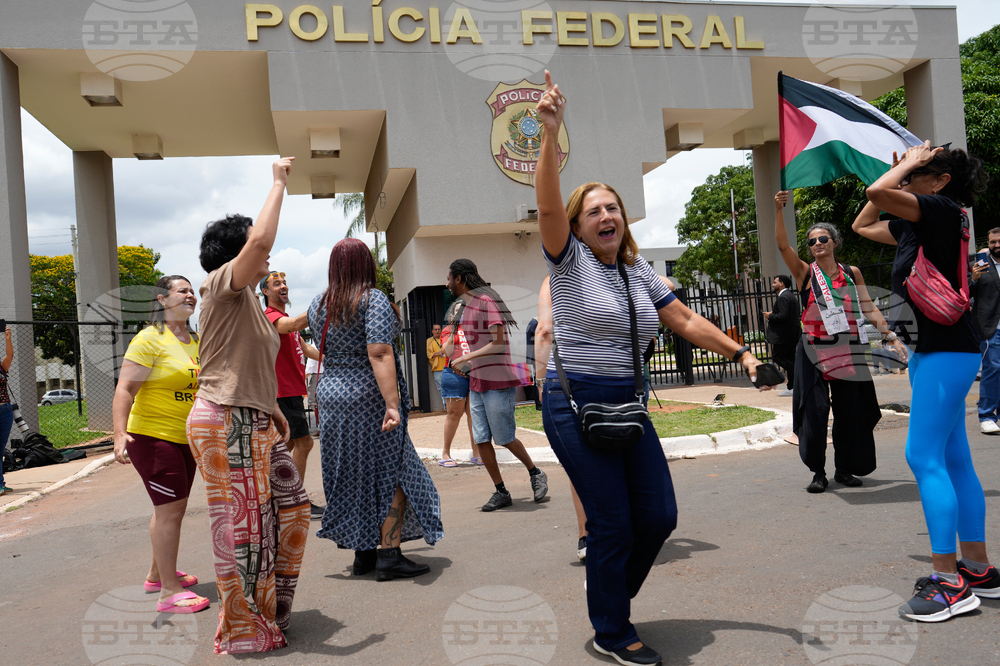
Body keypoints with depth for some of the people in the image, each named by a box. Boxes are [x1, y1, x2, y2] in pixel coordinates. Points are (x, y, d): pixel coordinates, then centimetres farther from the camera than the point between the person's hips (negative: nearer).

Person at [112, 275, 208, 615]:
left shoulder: (196, 341, 10)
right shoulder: (149, 339, -13)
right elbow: (125, 389, -19)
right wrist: (120, 433, -29)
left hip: (185, 439, 8)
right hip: (153, 437, -8)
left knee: (171, 508, 18)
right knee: (170, 508, -8)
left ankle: (157, 574, 34)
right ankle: (170, 592, 0)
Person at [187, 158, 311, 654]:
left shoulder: (247, 302, 21)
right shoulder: (222, 285, -9)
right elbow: (261, 240, -28)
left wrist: (271, 409, 22)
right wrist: (279, 183, -17)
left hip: (252, 422, 10)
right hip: (226, 422, -10)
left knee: (288, 506, 16)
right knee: (243, 522, -3)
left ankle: (268, 607, 31)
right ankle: (245, 630, 10)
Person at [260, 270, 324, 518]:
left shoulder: (285, 318, 20)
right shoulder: (269, 316, -13)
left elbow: (303, 347, 26)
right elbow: (296, 324, -34)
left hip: (293, 390, 10)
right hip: (284, 391, -10)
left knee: (289, 443, 14)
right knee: (303, 442, -10)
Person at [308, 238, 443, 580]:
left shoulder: (318, 305, 8)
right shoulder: (374, 300, -12)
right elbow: (379, 354, -24)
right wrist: (392, 404, -28)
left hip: (330, 396, 6)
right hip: (369, 398, -6)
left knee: (351, 476, 14)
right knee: (391, 474, 3)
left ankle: (363, 553, 21)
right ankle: (389, 555, 1)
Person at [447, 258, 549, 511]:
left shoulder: (487, 301, -13)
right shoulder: (466, 305, 15)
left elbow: (498, 344, -19)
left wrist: (465, 358, -17)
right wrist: (464, 363, 15)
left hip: (497, 382, -9)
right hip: (476, 383, 9)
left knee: (504, 438, -1)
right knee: (481, 440, 3)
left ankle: (536, 475, 21)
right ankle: (501, 492, 11)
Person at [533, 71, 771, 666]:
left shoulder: (639, 272, 13)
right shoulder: (569, 260, -4)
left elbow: (685, 320, 14)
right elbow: (548, 204, -19)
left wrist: (739, 352, 6)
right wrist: (551, 133, -30)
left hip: (628, 404, 6)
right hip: (575, 403, -6)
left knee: (660, 515, 6)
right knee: (612, 522, -2)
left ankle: (614, 591, 34)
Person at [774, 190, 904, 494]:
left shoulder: (852, 272, 10)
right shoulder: (805, 272, 1)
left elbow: (869, 308, 9)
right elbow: (782, 244, -11)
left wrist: (891, 336, 2)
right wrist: (778, 210, -21)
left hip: (848, 350, 3)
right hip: (814, 352, -3)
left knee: (850, 412, 7)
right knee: (815, 411, -7)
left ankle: (844, 468, 22)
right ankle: (818, 471, 8)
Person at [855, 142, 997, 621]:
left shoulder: (943, 210, -11)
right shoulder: (915, 225, 16)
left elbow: (878, 192, -26)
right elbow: (863, 224, 29)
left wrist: (907, 165, -6)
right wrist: (901, 166, 23)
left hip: (947, 350, -10)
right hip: (932, 349, 10)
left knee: (924, 457, -10)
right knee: (953, 460, 12)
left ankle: (949, 583, -4)